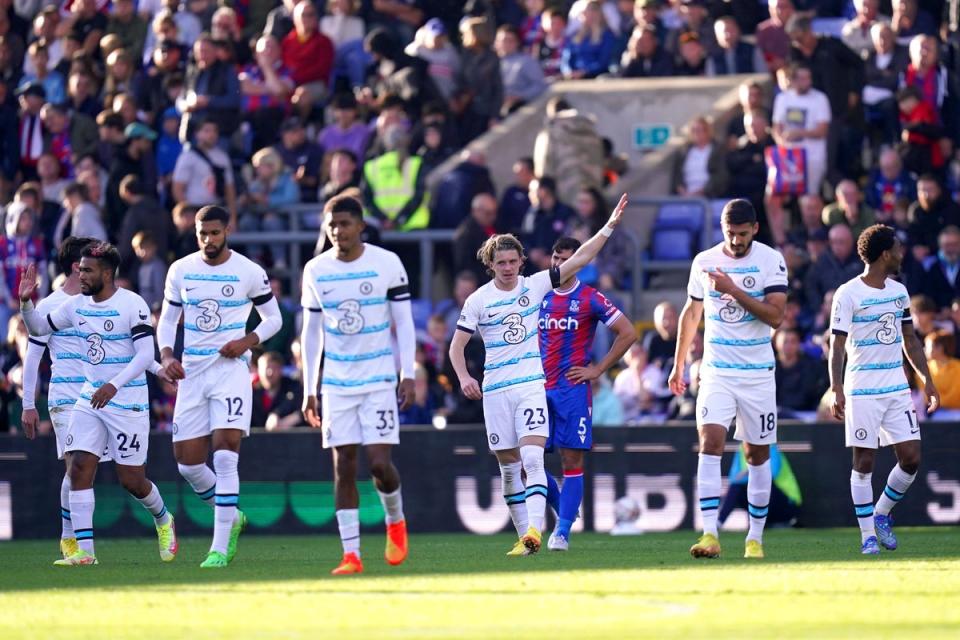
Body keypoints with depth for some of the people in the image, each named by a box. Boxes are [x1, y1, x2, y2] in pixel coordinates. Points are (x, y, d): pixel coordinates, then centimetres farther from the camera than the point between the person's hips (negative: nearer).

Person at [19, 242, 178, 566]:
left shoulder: (132, 304, -14)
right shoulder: (77, 305, 5)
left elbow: (145, 354, -19)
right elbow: (39, 327, 17)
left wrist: (114, 386, -30)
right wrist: (26, 301, -2)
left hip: (128, 402, -6)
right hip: (90, 399, 6)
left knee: (131, 479, 1)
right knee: (80, 467, -9)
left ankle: (163, 521, 33)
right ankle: (84, 550, -10)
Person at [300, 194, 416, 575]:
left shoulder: (387, 264, -4)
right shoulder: (315, 271, 4)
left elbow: (404, 322, 0)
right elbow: (311, 333, 10)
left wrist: (408, 375, -7)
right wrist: (308, 390, 8)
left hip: (379, 379, -2)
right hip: (336, 383, 2)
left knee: (379, 461, -11)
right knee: (343, 465, -3)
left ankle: (395, 521, 19)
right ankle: (351, 554, -2)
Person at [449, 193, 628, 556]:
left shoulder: (535, 286, 3)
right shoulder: (478, 300, 1)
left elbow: (578, 260, 1)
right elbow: (456, 346, 3)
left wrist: (610, 226, -7)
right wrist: (465, 379, -15)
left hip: (532, 384, -1)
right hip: (496, 390, 1)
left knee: (532, 459, -18)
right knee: (509, 467, 5)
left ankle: (534, 532, -28)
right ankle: (524, 535, 13)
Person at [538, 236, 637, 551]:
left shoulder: (590, 299, -2)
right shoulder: (539, 296, 11)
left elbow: (628, 333, -3)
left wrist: (598, 369, -5)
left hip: (573, 388, -4)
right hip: (539, 389, 5)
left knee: (572, 460, -5)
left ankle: (563, 532, -1)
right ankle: (563, 511, 20)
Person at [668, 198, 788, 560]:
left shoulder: (771, 260, -5)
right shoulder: (704, 262, 4)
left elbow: (776, 316, -15)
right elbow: (691, 314, 16)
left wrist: (733, 290, -20)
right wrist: (678, 365, 17)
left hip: (758, 371, -1)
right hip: (716, 370, 1)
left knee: (758, 452, 6)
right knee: (710, 441, -17)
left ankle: (755, 538, 17)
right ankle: (709, 535, -23)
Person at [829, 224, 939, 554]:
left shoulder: (898, 291, 11)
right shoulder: (848, 294, -9)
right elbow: (837, 345, -10)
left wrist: (927, 380, 15)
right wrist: (837, 390, -18)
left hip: (898, 388, 6)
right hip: (863, 391, -6)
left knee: (911, 458, -1)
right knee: (864, 462, -2)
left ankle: (882, 514, 19)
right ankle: (868, 535, 6)